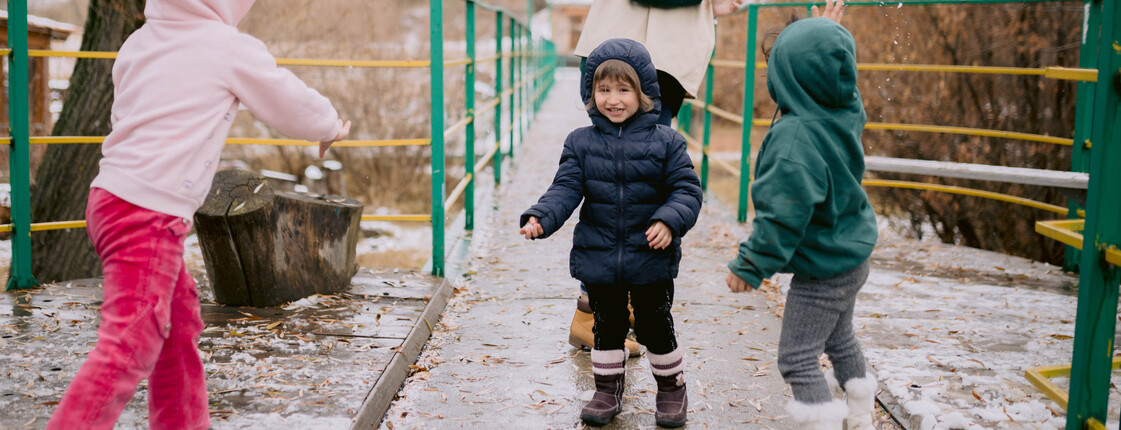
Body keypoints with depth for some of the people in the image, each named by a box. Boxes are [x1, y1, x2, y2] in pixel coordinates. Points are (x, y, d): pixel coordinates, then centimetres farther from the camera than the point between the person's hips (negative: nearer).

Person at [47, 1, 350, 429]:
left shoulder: (140, 41, 11)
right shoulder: (231, 47, -6)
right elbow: (293, 104, 6)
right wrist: (332, 127, 26)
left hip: (111, 197, 8)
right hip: (149, 216, -8)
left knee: (180, 324, 18)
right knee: (128, 350, -9)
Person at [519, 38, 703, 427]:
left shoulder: (664, 142, -4)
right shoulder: (580, 143, 0)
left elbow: (686, 189, -4)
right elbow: (566, 188, -5)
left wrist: (670, 221, -22)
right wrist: (540, 218, -22)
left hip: (651, 258, -1)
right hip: (598, 259, 2)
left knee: (655, 325, 10)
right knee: (607, 325, 14)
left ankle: (672, 387, 29)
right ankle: (607, 389, 30)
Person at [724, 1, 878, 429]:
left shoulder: (795, 137, -30)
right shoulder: (847, 113, -6)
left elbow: (784, 213, -29)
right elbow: (845, 88, 21)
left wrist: (750, 266, -19)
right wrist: (828, 38, 26)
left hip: (821, 271, -10)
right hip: (852, 255, 10)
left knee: (798, 358, -1)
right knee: (840, 338, 28)